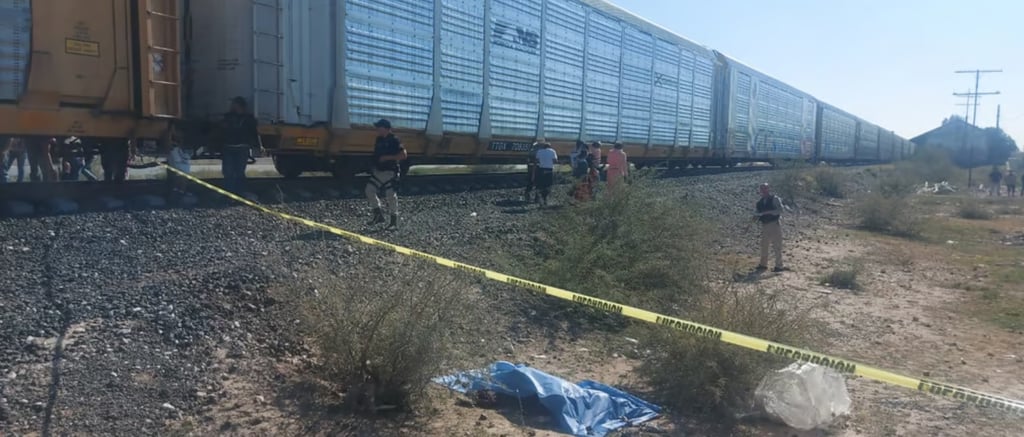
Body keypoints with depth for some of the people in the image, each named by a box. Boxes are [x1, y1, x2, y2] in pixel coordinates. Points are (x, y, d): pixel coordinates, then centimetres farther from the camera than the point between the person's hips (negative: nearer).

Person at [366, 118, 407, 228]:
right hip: (378, 172, 8)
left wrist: (388, 157, -19)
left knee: (391, 195, -4)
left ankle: (394, 221, 6)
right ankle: (378, 215, 11)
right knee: (369, 190, 0)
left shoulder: (394, 140, -11)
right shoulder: (379, 140, 12)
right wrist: (373, 164, 9)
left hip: (390, 172, -8)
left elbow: (404, 155, -17)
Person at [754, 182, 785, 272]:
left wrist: (768, 212, -25)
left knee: (777, 246, -4)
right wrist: (756, 217, -4)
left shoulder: (775, 199, -6)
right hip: (764, 225, 6)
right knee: (763, 245, 11)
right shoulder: (760, 202, 11)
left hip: (774, 224, -6)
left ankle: (779, 266, 1)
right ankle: (763, 264, 21)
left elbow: (780, 210, -17)